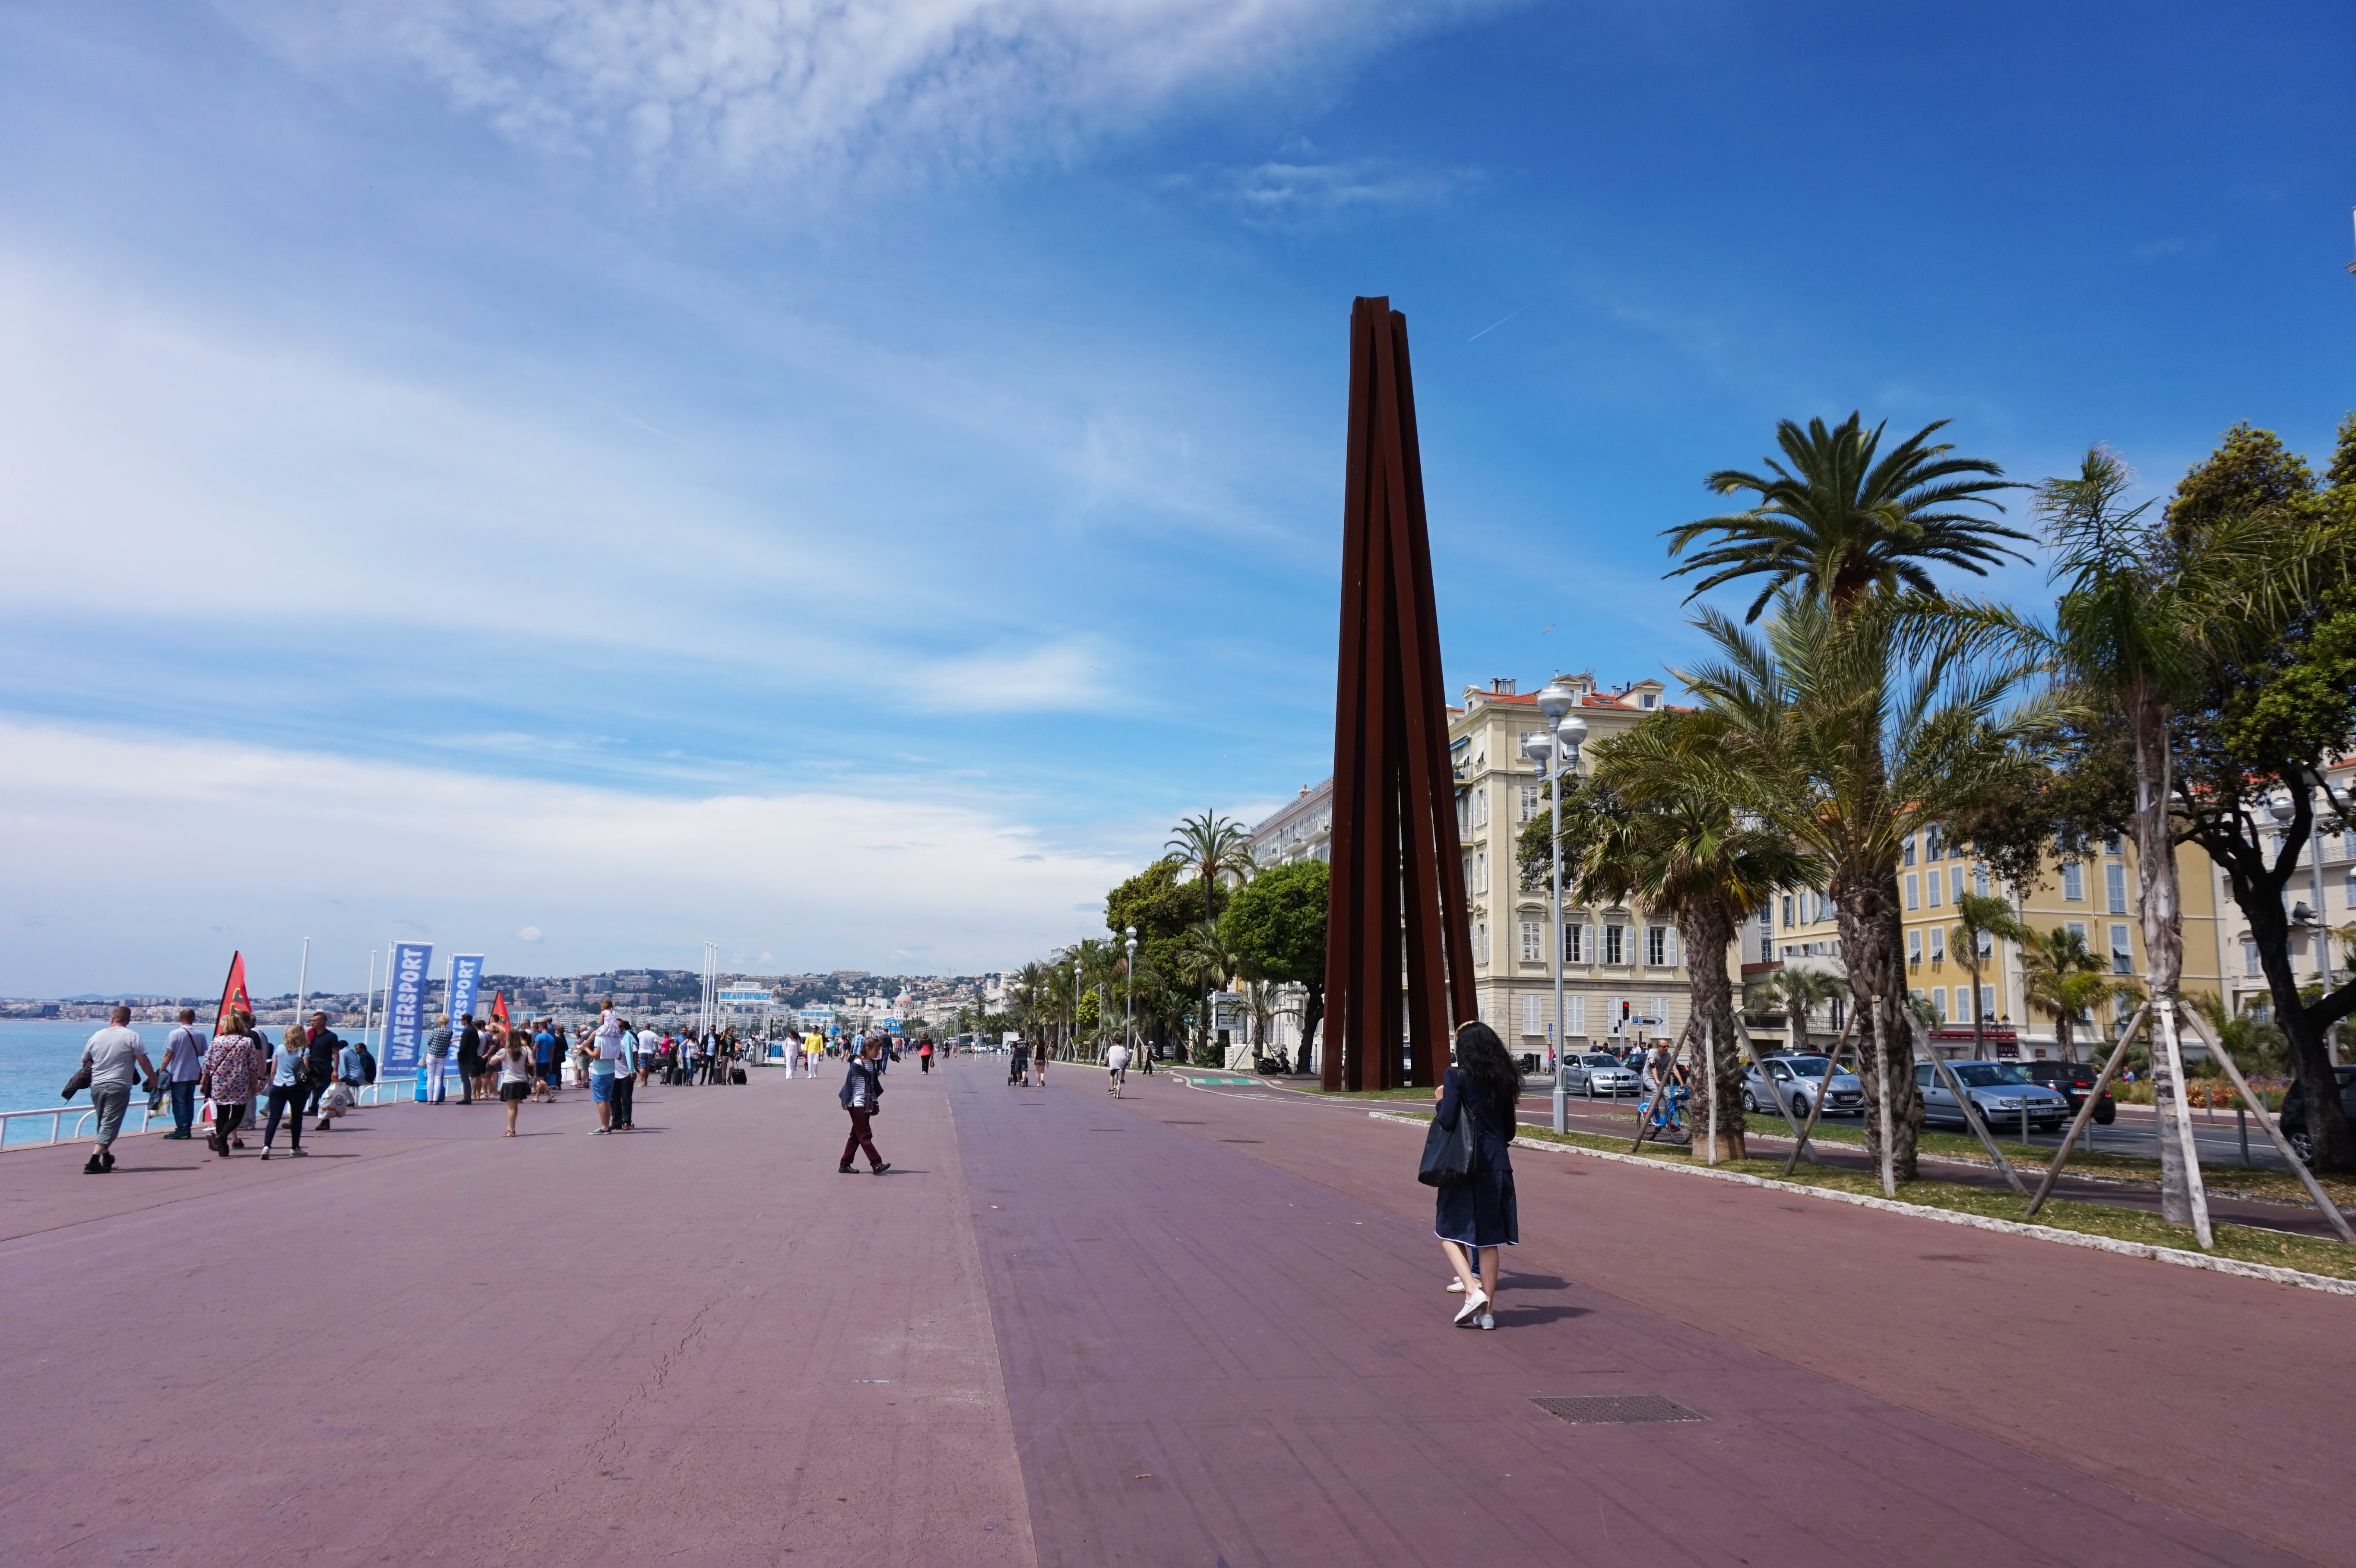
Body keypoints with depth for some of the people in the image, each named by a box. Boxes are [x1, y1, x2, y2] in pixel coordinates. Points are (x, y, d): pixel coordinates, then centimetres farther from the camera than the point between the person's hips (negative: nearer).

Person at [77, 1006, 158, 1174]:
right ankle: (93, 1162, -15)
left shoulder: (97, 1036, 9)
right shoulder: (132, 1036, -6)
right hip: (118, 1086, -5)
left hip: (96, 1086, 5)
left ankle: (106, 1157, 30)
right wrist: (153, 1079, 5)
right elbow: (143, 1062, -8)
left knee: (103, 1123, 19)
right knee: (110, 1124, -5)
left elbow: (85, 1061, 21)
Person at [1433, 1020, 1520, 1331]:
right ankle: (1487, 1310, 13)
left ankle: (1473, 1291, -11)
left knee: (1449, 1232, 7)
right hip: (1498, 1166, 5)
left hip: (1464, 1164, -5)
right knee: (1489, 1239, 10)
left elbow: (1447, 1120, -15)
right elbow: (1509, 1131, 13)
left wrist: (1441, 1101, 4)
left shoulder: (1456, 1076, -9)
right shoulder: (1504, 1080, 8)